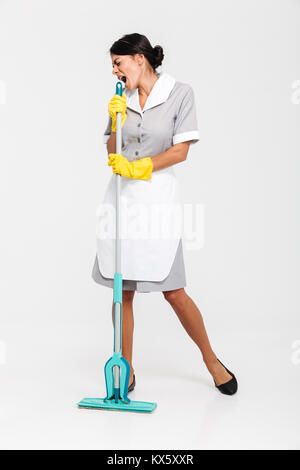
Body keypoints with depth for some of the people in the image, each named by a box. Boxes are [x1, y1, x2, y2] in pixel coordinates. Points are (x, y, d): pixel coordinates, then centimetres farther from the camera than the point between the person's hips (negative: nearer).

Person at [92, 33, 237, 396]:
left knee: (173, 292, -2)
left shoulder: (180, 93, -1)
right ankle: (126, 369, 20)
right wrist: (116, 122, -4)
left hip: (158, 196, -4)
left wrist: (138, 167, -13)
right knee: (123, 291, 5)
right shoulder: (122, 99, 10)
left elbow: (180, 150, -7)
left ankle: (211, 360, 21)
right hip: (122, 198, 4)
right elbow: (112, 153, 11)